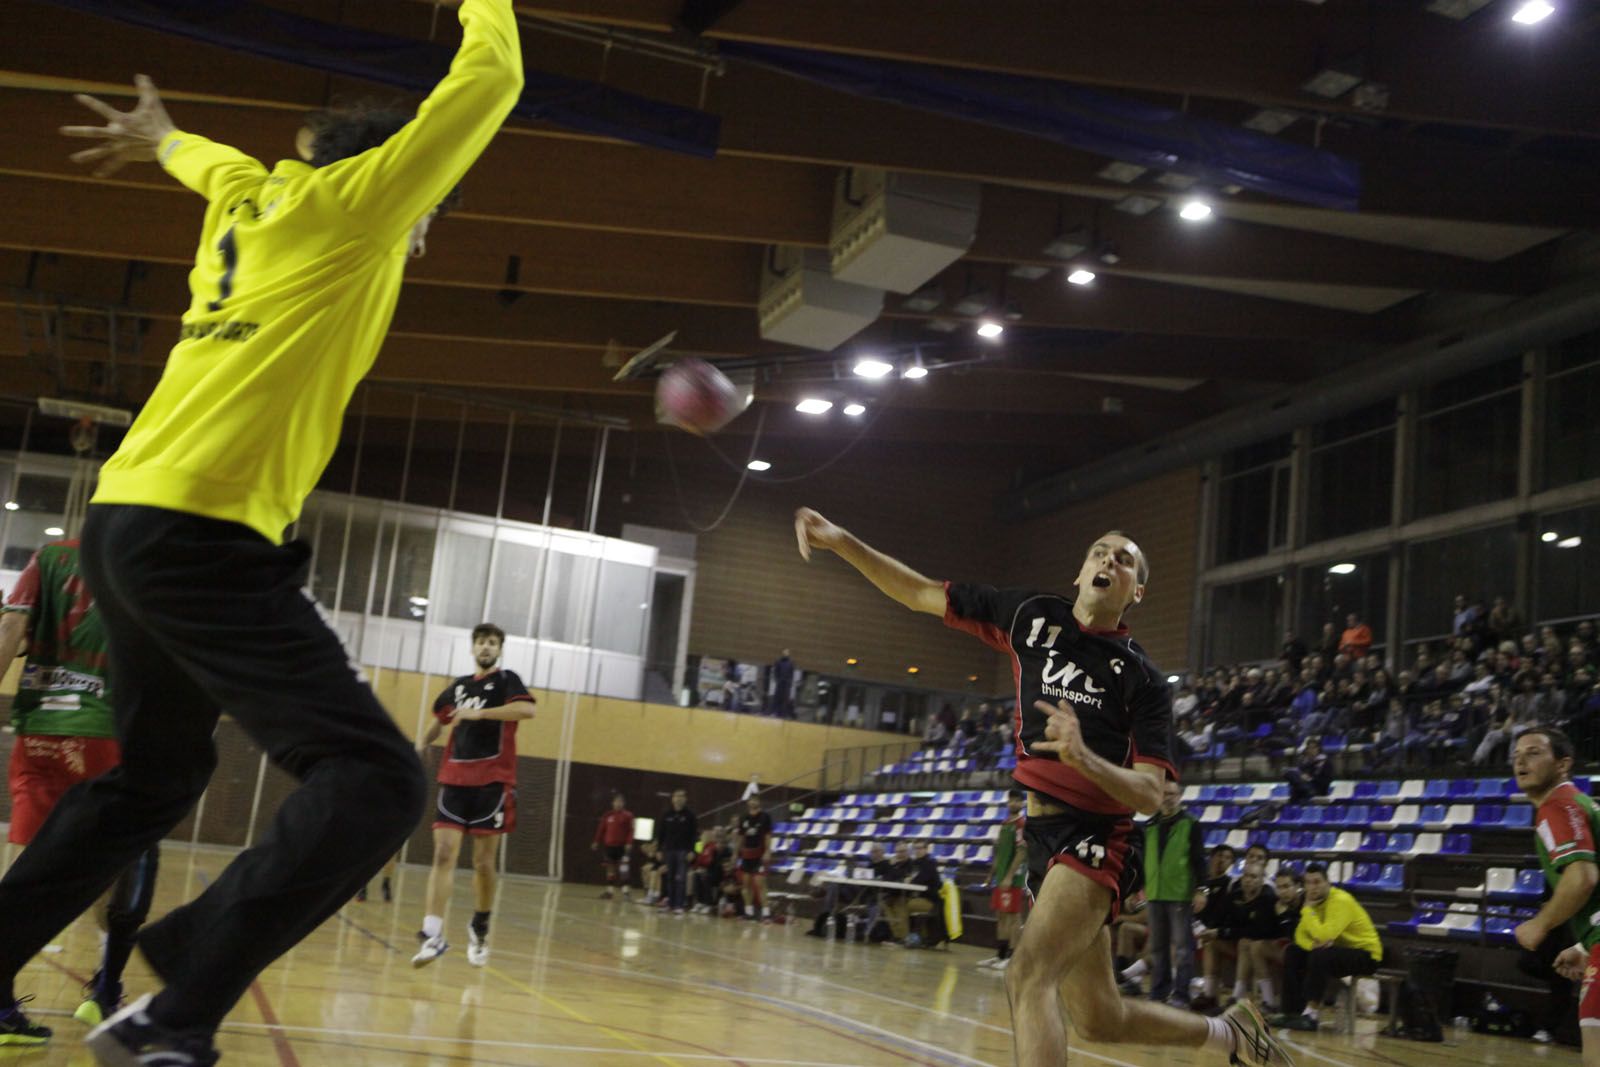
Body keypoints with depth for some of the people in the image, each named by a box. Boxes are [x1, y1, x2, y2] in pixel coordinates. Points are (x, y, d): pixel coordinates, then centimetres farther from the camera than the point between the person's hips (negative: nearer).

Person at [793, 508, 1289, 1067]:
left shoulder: (1144, 680, -3)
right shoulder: (1032, 615, 8)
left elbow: (1149, 795, -11)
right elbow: (921, 594, 10)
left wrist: (1083, 757, -29)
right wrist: (843, 542, -1)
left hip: (1094, 837, -5)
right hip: (1042, 833, 5)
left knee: (1028, 975, -27)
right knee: (1102, 1019, 15)